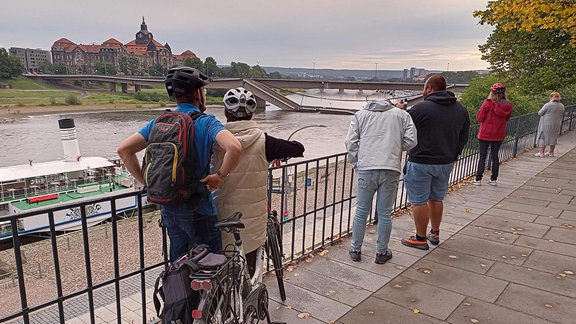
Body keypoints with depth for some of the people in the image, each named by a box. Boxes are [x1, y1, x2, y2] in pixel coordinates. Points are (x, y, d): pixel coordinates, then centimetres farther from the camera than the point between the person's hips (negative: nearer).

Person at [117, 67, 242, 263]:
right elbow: (234, 148, -32)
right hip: (197, 209, -5)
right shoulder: (206, 122, -14)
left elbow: (124, 149, -3)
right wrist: (220, 176, -17)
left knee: (178, 262, 21)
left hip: (168, 207, 6)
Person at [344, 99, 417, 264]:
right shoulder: (402, 115, 15)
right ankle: (382, 252, 20)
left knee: (361, 212, 11)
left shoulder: (361, 114, 16)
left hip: (366, 169, 0)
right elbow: (411, 141, 5)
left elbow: (350, 142, 5)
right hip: (391, 170, 0)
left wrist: (356, 163, 12)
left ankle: (356, 250, 22)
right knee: (385, 214, 9)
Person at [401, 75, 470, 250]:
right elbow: (463, 137, 13)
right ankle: (435, 234, 31)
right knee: (436, 199, 19)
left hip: (420, 163, -7)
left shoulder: (420, 108, -16)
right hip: (446, 163, 7)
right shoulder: (461, 109, 6)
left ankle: (420, 239, 12)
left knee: (420, 201, 3)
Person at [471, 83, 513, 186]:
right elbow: (507, 119, 11)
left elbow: (479, 118, -10)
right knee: (495, 156, 12)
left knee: (482, 157, 3)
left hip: (485, 134, -4)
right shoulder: (508, 105, -1)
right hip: (499, 135, 4)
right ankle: (493, 179, 17)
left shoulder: (488, 104, -16)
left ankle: (478, 179, 6)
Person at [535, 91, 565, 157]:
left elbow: (540, 113, -10)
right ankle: (551, 152, 26)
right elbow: (562, 116, 11)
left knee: (542, 137, 4)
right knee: (553, 138, 16)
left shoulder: (547, 105, -16)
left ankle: (541, 153, 4)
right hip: (557, 125, 6)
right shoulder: (562, 106, 3)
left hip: (546, 125, -5)